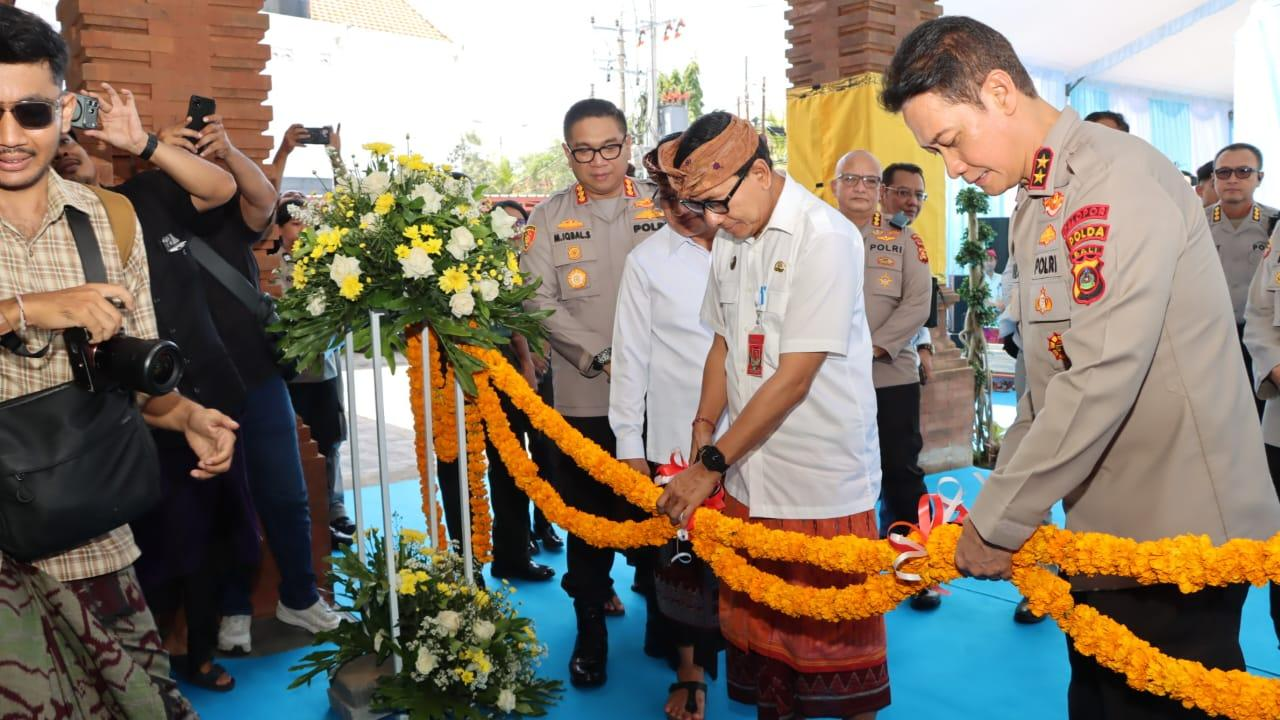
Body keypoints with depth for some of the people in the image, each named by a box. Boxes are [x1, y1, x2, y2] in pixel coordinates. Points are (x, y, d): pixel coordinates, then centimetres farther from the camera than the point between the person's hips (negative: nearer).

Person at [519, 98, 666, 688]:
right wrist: (602, 357, -13)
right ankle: (591, 625, 27)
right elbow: (541, 304, -2)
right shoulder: (548, 218, 6)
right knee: (589, 516, 9)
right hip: (583, 397, 0)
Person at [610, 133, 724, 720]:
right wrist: (629, 446, -3)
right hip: (675, 440, -2)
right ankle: (690, 671, 28)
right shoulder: (647, 262, -2)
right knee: (682, 557, 9)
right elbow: (631, 357, -2)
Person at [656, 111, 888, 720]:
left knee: (834, 636, 8)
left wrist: (712, 464, -15)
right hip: (749, 476, 7)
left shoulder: (825, 237, -17)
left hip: (822, 483, -6)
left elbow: (795, 377, -19)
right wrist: (703, 432, 6)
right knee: (758, 623, 16)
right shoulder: (730, 238, 7)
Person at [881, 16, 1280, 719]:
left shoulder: (1117, 176, -17)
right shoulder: (1034, 204, 12)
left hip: (1176, 534, -8)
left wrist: (998, 521, -17)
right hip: (1102, 531, 8)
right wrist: (994, 498, 7)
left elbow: (1105, 376, -25)